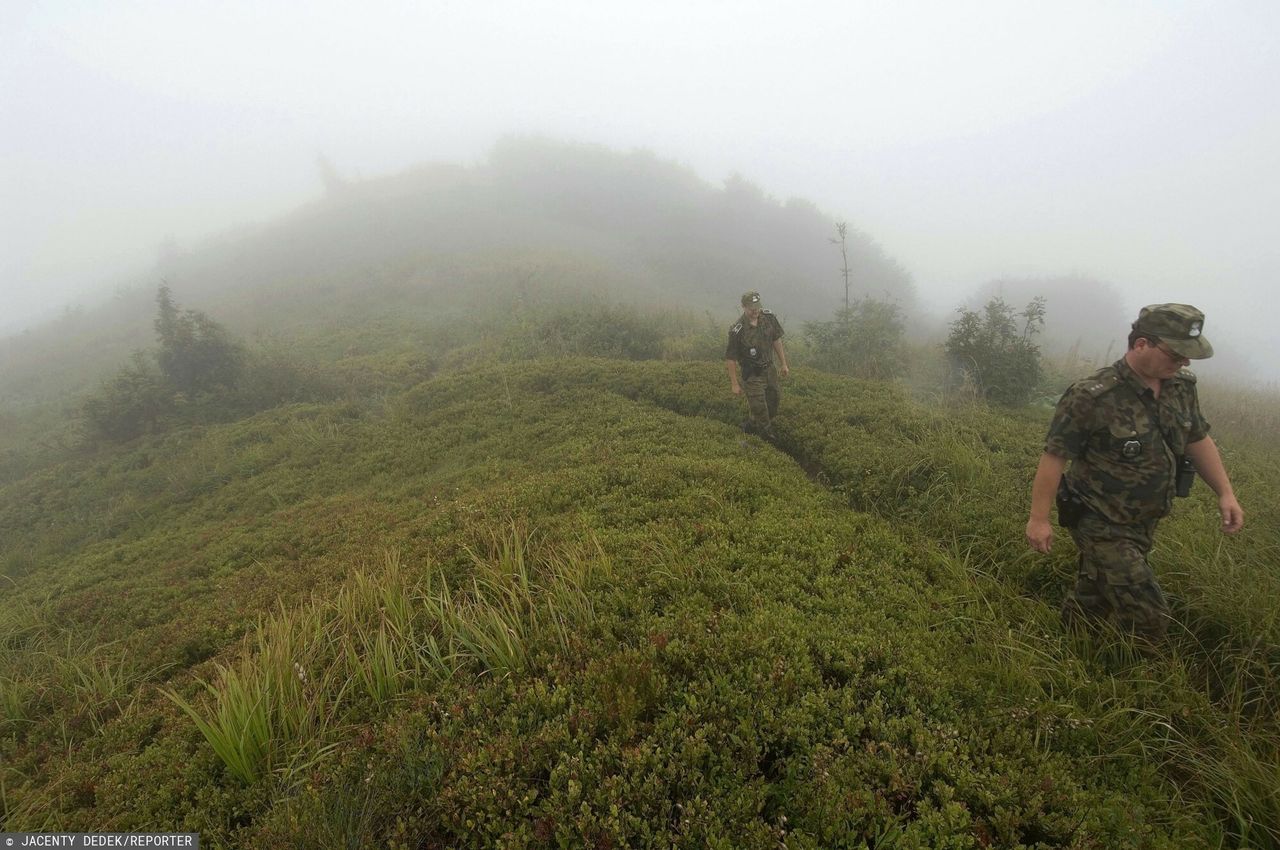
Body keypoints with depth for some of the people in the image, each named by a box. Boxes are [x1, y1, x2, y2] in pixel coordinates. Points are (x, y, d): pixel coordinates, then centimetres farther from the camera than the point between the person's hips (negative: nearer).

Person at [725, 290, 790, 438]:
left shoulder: (769, 318, -10)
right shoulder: (737, 330, -25)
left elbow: (776, 340, 5)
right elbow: (730, 358, -17)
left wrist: (784, 364, 9)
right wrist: (734, 384, -13)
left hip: (769, 368, 6)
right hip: (752, 374, -6)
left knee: (775, 399, 20)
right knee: (759, 407, 0)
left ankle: (751, 425, 41)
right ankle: (767, 433, 27)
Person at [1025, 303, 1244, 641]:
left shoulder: (1181, 386, 0)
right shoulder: (1092, 397, -23)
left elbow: (1198, 440, 15)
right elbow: (1054, 457, -20)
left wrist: (1226, 493, 9)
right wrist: (1039, 518, -17)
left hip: (1143, 523, 7)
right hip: (1101, 525, -7)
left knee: (1092, 600, 20)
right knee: (1148, 616, -6)